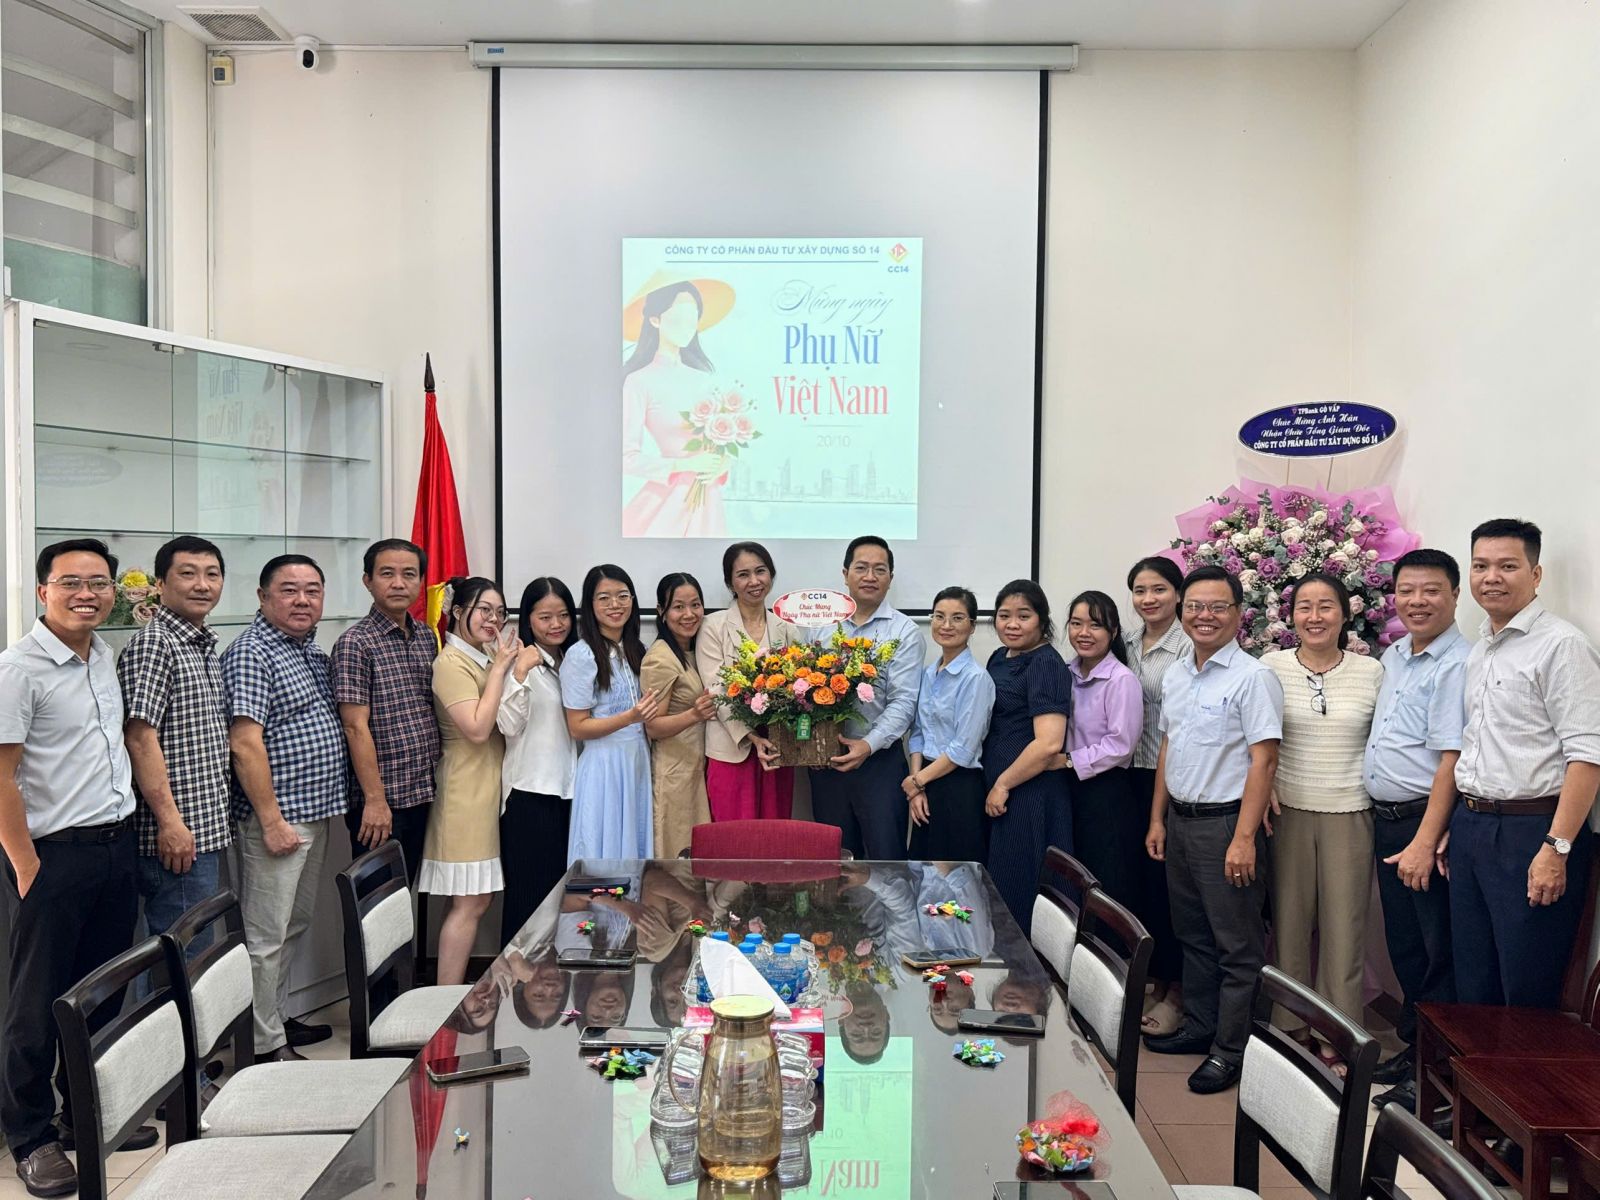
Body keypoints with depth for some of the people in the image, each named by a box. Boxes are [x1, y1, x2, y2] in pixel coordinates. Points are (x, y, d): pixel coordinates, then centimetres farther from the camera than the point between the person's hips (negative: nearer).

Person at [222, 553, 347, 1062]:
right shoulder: (251, 654, -15)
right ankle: (264, 1045, 11)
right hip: (279, 818, -9)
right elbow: (245, 743, -21)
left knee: (295, 925, 19)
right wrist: (272, 820, -22)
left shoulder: (313, 650, 12)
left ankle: (280, 1018, 33)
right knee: (266, 936, 1)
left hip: (318, 812, 9)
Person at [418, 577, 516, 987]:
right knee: (470, 903, -6)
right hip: (467, 792, -9)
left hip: (489, 788, 9)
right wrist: (500, 669, -18)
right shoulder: (452, 662, -13)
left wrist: (510, 664, 3)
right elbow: (477, 728, -22)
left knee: (477, 900, 12)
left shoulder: (487, 656, 14)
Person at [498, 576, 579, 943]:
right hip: (529, 791, -7)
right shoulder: (521, 662, -8)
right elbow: (509, 725, -19)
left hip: (567, 788, 7)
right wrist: (520, 674, -28)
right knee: (530, 892, -2)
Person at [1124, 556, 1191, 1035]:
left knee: (1169, 881, 0)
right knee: (1141, 878, 12)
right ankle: (1153, 979, 27)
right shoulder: (1127, 641, 10)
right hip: (1134, 775, 6)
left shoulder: (1189, 646, -11)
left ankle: (1177, 991, 14)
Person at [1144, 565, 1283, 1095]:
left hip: (1226, 822, -8)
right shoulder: (1174, 677, 10)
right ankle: (1199, 1026, 32)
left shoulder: (1252, 678, -13)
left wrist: (1243, 839, -22)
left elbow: (1263, 761, -17)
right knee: (1192, 935, 18)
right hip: (1180, 821, 8)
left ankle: (1232, 1049, 12)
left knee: (1237, 944, 2)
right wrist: (1157, 819, 15)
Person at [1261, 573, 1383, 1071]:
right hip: (1287, 810, 0)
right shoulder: (1272, 667, 1)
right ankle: (1292, 1025, 21)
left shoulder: (1371, 671, 1)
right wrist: (1262, 789, -4)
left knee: (1344, 923, 3)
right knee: (1290, 918, 7)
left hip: (1349, 814, 0)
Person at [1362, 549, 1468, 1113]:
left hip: (1427, 822, -8)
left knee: (1437, 954, 2)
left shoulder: (1456, 665, -16)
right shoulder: (1393, 656, 12)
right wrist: (1392, 828, 16)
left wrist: (1424, 843, -21)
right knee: (1403, 945, 18)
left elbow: (1451, 760, -20)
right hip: (1385, 820, 9)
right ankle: (1411, 1049, 31)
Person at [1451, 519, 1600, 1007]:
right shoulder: (1478, 652, 14)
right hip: (1472, 826, 8)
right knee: (1473, 987, 15)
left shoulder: (1560, 645, -11)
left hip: (1532, 831, -8)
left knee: (1528, 995, 1)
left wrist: (1556, 848, -22)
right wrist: (1455, 828, 17)